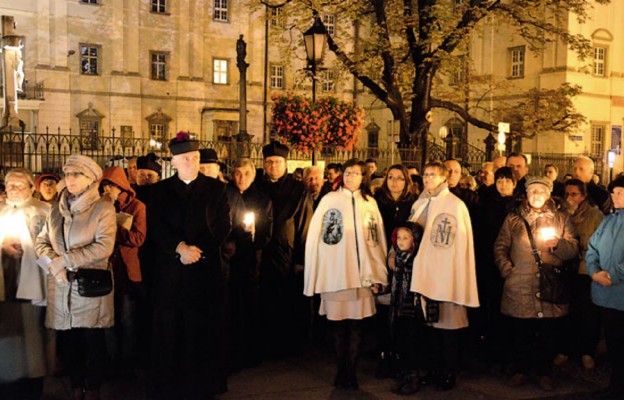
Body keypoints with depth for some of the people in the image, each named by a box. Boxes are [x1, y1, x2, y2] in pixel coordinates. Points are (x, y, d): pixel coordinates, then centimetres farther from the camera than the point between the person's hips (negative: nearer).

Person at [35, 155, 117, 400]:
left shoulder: (103, 208, -5)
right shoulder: (57, 209, 11)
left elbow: (104, 247, -16)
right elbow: (41, 242, 9)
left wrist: (65, 260, -16)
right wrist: (54, 263, -11)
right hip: (61, 287, 4)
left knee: (92, 341, 4)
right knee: (68, 341, 10)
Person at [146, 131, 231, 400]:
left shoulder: (215, 189, 7)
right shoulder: (160, 191, 8)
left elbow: (223, 226, 0)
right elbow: (155, 227, -1)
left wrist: (198, 250, -12)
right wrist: (180, 248, -16)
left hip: (206, 269, 0)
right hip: (170, 270, 1)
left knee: (204, 329, 3)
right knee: (170, 330, 2)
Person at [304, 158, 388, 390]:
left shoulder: (370, 203, 8)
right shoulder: (329, 200, 0)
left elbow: (378, 240, 10)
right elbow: (315, 237, -1)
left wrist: (378, 274, 6)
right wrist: (313, 278, -3)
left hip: (361, 275, 2)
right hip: (335, 274, -1)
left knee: (355, 328, 4)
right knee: (339, 328, 8)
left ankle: (350, 374, 15)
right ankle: (341, 372, 22)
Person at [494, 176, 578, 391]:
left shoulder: (561, 218, 10)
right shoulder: (513, 218, 11)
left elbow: (573, 249, 4)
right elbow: (500, 246, 10)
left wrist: (557, 243, -15)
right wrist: (506, 268, -4)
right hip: (519, 287, 0)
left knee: (548, 333, 4)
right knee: (520, 332, 4)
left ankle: (544, 372, 20)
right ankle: (521, 370, 21)